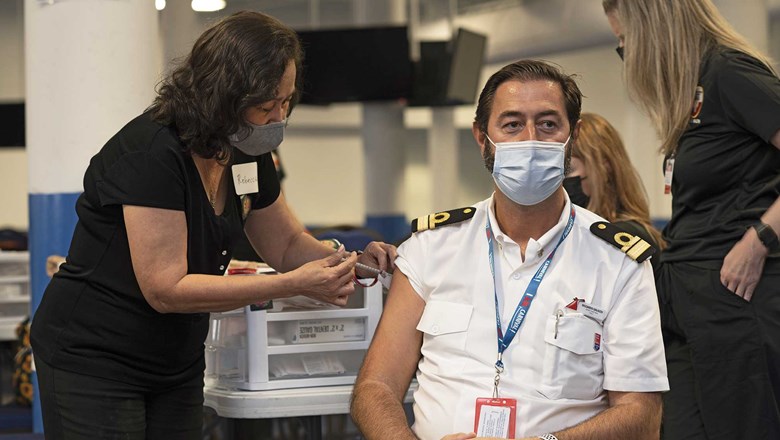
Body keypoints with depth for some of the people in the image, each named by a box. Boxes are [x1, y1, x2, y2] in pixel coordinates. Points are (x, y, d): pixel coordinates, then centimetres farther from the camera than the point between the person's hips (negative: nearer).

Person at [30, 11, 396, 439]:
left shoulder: (248, 155, 0)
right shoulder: (151, 153, -24)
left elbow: (287, 244, 14)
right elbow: (166, 289, -27)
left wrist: (349, 262, -9)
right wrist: (296, 285, -31)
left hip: (177, 365, 7)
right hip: (91, 359, -7)